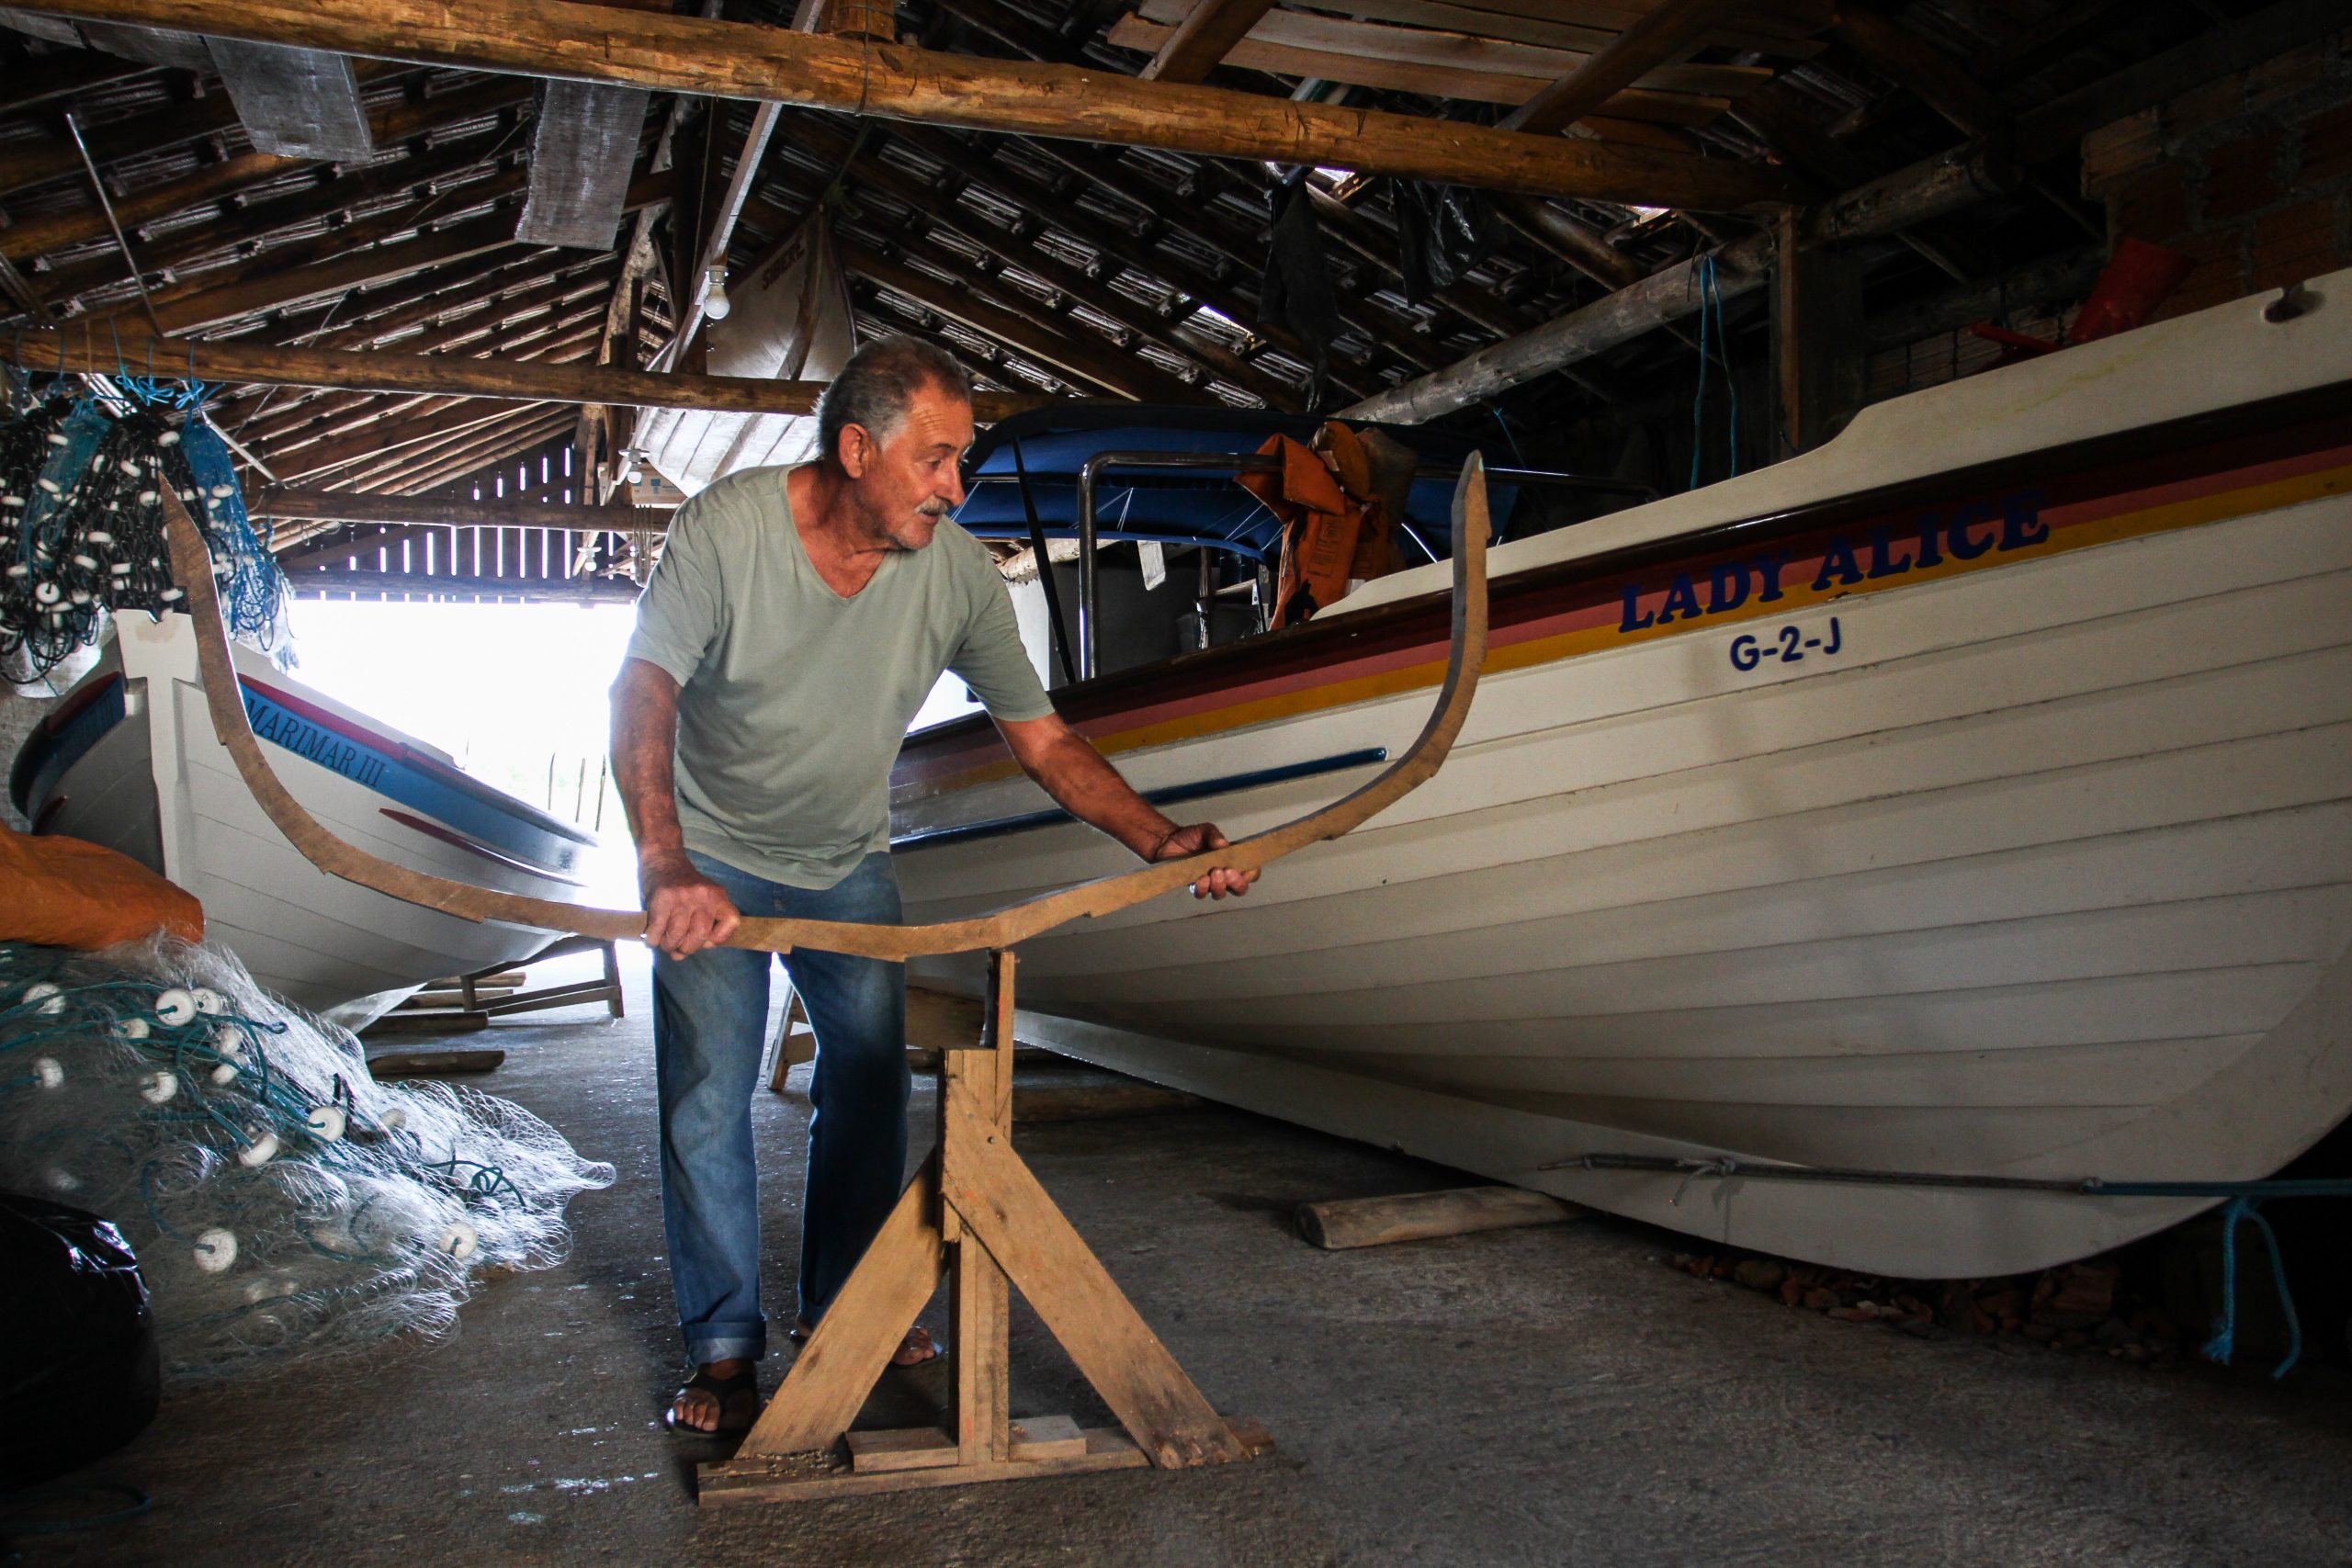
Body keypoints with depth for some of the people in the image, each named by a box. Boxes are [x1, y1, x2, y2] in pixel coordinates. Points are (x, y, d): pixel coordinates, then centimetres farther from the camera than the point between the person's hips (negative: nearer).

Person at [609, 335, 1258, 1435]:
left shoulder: (958, 571, -18)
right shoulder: (725, 529, -27)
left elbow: (1041, 737, -13)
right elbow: (643, 695, -37)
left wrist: (1155, 838, -26)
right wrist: (667, 871, -52)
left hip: (848, 862, 3)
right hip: (711, 859, -3)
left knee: (872, 1077, 7)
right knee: (709, 1097, -5)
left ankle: (842, 1303, 27)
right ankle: (723, 1345, 10)